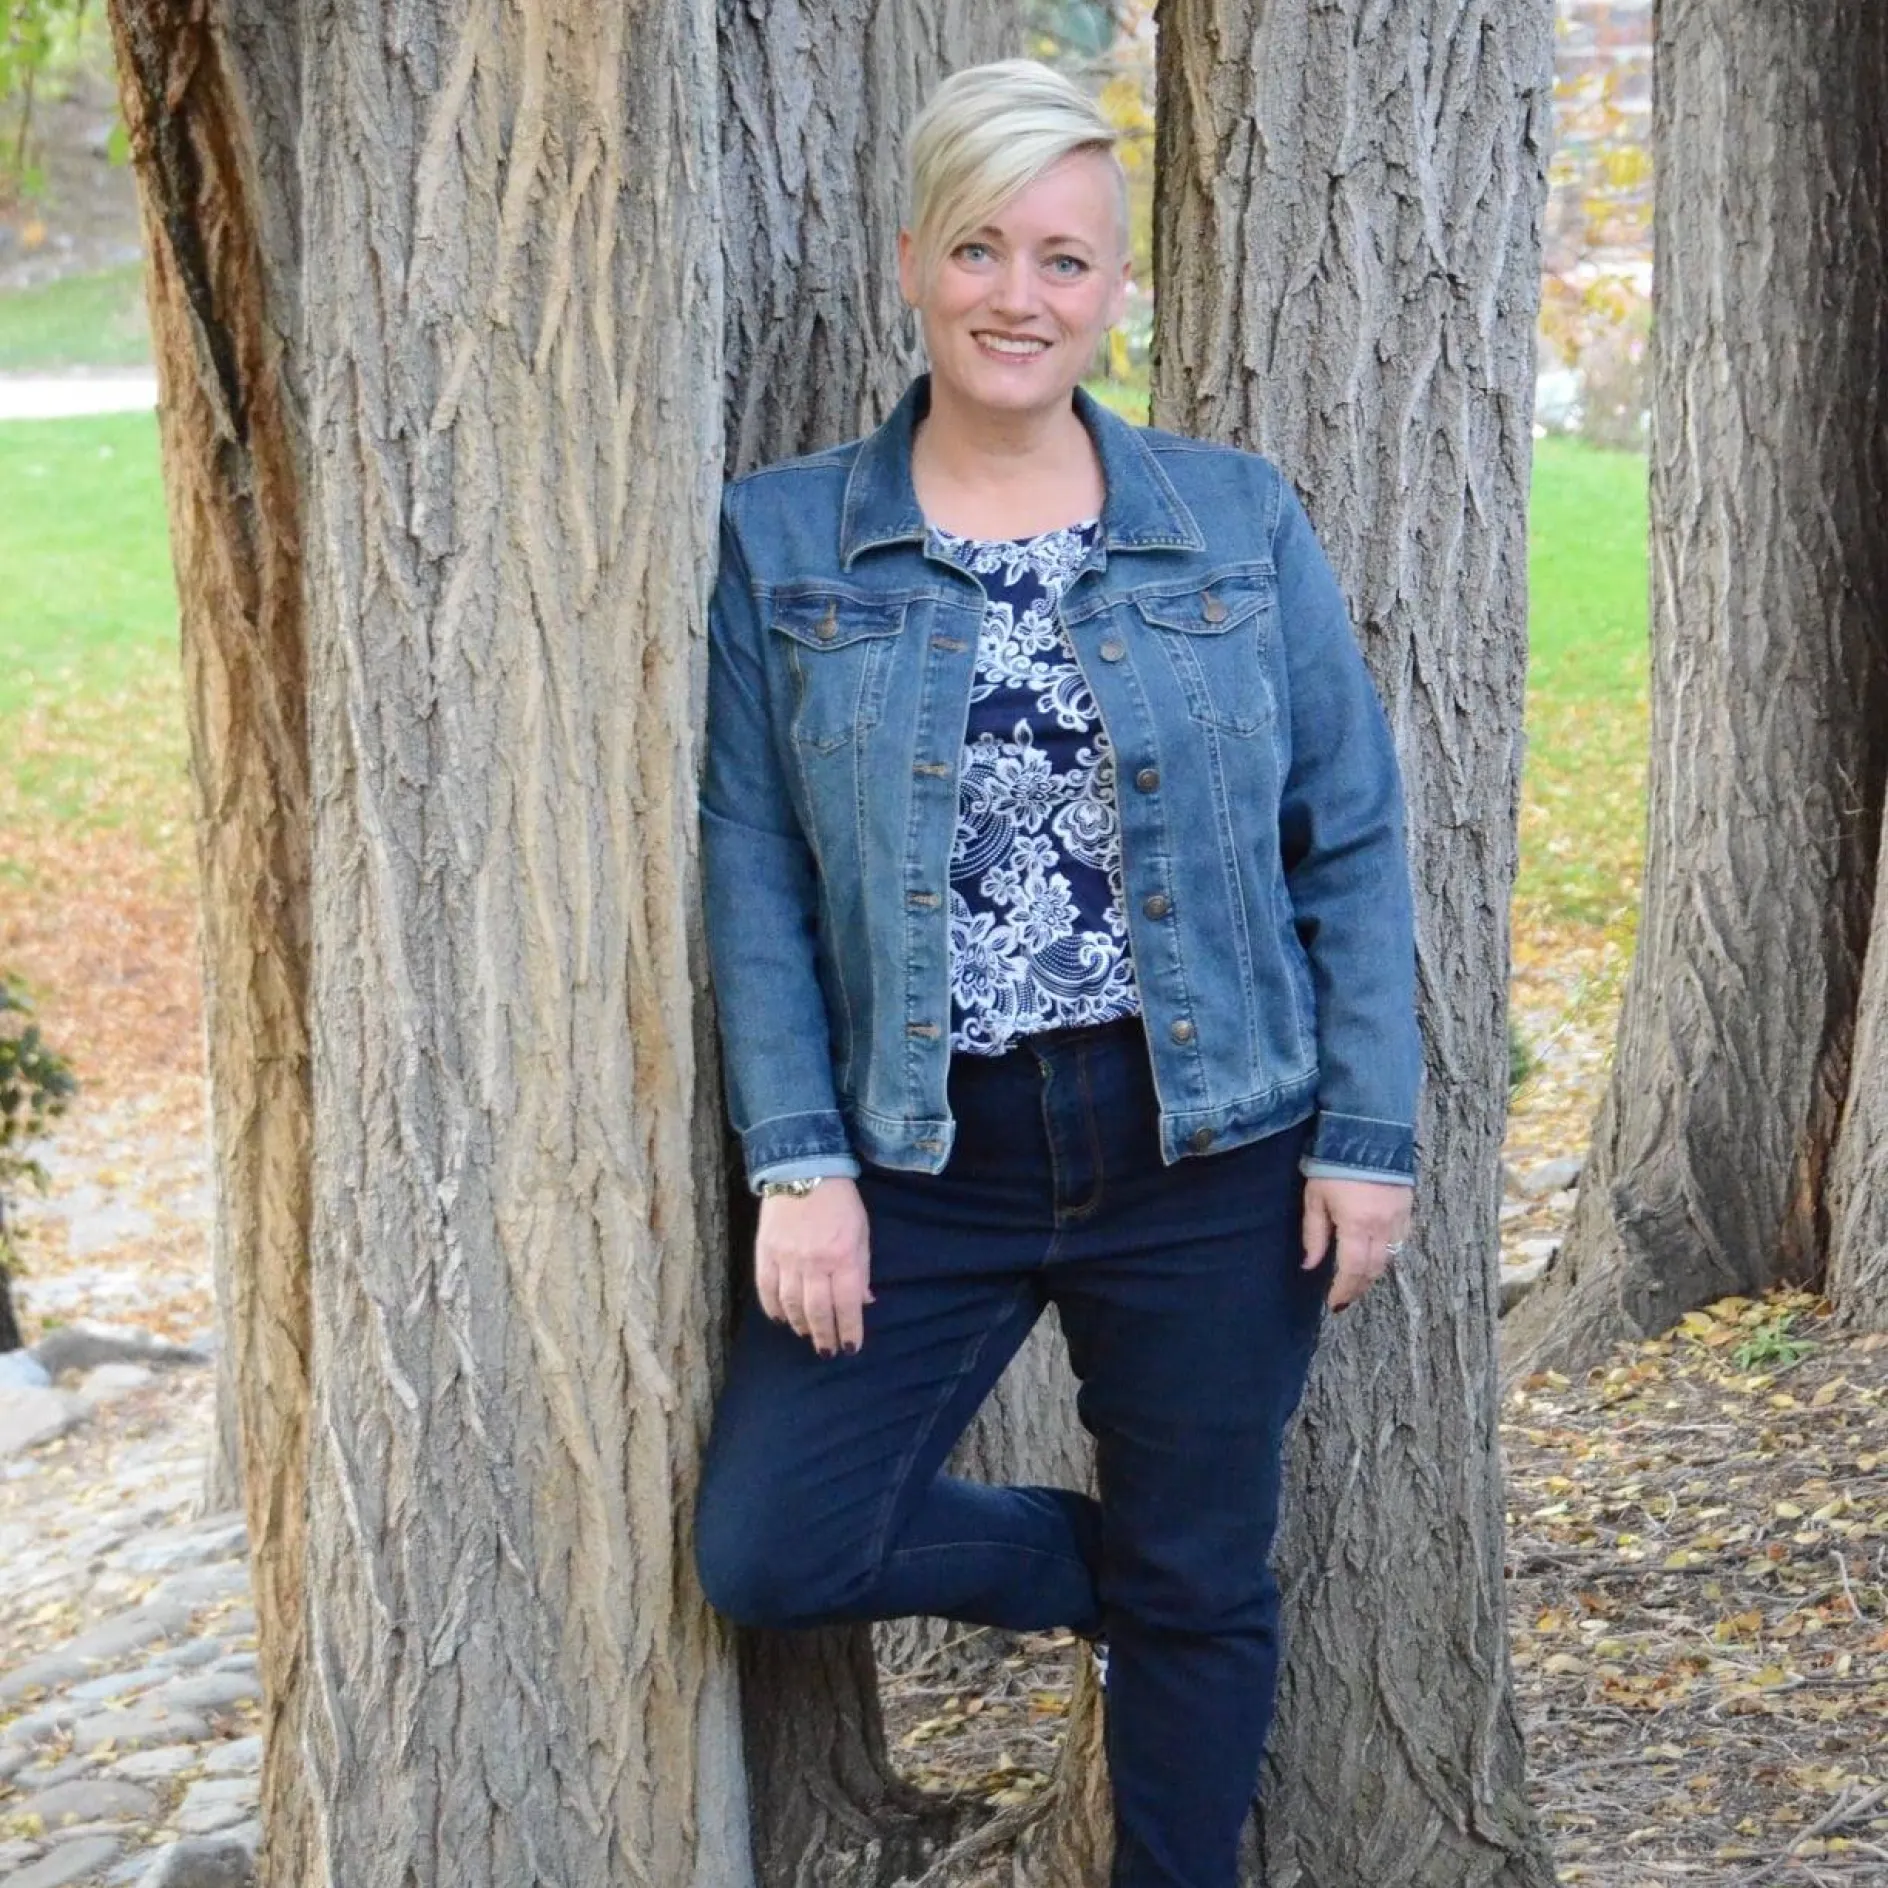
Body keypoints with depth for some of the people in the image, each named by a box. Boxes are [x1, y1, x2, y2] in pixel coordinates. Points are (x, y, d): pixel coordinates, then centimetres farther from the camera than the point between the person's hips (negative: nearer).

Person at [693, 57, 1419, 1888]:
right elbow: (753, 878, -1)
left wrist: (1367, 1139, -3)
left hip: (1209, 1153, 0)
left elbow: (1352, 844, 2)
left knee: (1202, 1593, 9)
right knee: (768, 1549, -5)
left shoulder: (1240, 522, 1)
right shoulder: (782, 542, 0)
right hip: (921, 1158, 1)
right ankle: (1112, 1568, 22)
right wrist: (800, 1166, -9)